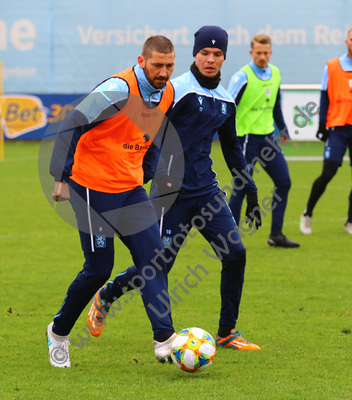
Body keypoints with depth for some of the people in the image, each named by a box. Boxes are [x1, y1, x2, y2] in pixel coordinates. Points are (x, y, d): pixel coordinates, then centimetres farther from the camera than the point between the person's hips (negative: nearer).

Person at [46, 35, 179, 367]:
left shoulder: (167, 94, 5)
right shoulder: (118, 89, -20)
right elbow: (71, 125, -20)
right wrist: (61, 177, -21)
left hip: (130, 189, 7)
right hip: (93, 187, -7)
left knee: (153, 258, -4)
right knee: (99, 269, -2)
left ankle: (164, 341, -5)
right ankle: (59, 332, 19)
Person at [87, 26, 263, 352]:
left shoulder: (225, 101, 12)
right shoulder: (179, 89, -10)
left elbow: (232, 150, 23)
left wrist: (250, 193, 21)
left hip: (207, 189, 7)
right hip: (175, 189, -6)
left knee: (235, 253, -6)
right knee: (160, 264, -5)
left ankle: (226, 333, 6)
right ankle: (105, 297, 22)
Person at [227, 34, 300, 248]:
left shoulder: (275, 74, 7)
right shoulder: (243, 77, -13)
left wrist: (283, 129, 30)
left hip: (267, 137, 7)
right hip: (246, 138, -7)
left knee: (284, 182, 4)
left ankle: (276, 235, 12)